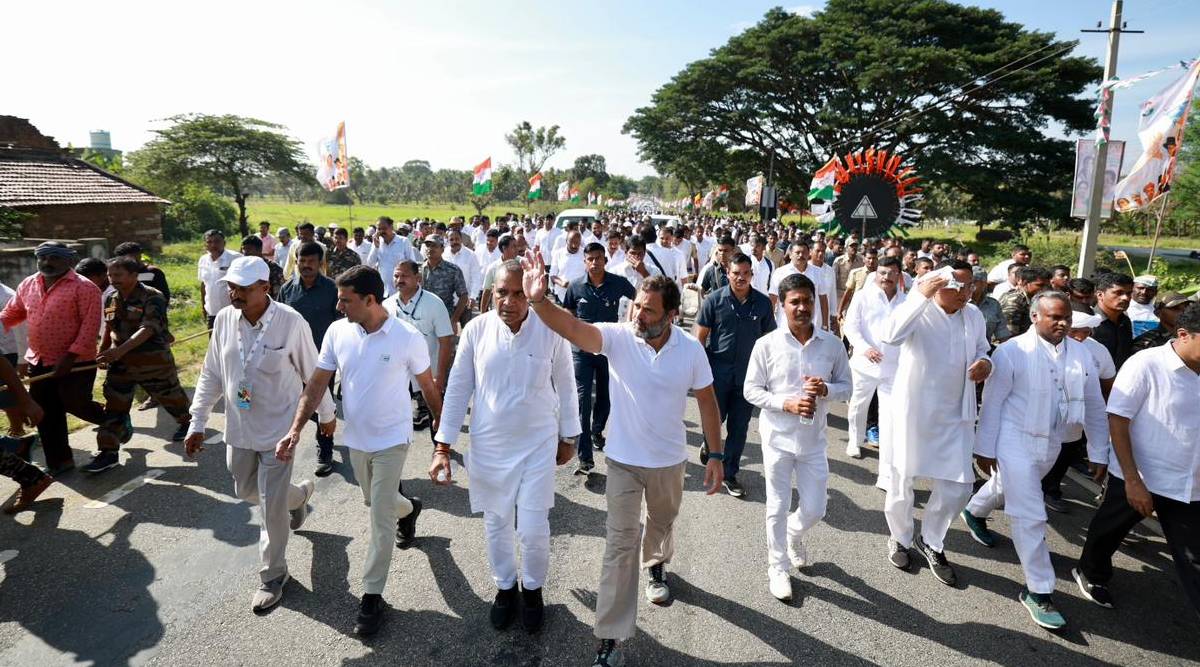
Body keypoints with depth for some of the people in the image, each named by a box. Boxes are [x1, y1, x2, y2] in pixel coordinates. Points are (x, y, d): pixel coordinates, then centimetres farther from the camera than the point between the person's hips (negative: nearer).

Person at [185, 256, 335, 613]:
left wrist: (326, 414, 3)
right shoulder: (224, 320, -5)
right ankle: (298, 494, 52)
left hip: (279, 428, -5)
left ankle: (273, 575, 20)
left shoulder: (290, 322, -19)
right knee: (246, 490, 22)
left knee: (272, 507, 0)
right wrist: (197, 424, 4)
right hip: (239, 428, 6)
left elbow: (312, 373, -7)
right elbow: (211, 376, 5)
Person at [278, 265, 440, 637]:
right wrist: (295, 430, -14)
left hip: (391, 440, -5)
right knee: (374, 502, 26)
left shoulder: (408, 338, -20)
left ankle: (372, 596, 16)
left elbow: (428, 388, -6)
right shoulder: (337, 332, -9)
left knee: (380, 521, 0)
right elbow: (317, 384, -5)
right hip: (356, 438, 5)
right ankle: (409, 509, 59)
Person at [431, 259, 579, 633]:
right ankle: (504, 587, 42)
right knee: (496, 524, 16)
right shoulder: (476, 329, -11)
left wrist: (568, 437, 7)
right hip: (488, 445, 2)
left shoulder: (551, 331, -13)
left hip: (537, 444, -1)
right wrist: (443, 447, -5)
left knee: (532, 528, 2)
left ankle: (533, 588, 33)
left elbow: (565, 386, -1)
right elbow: (458, 388, -4)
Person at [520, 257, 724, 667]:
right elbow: (572, 328, -37)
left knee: (661, 523, 28)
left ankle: (656, 566, 61)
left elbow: (707, 402, -4)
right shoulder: (618, 337, -20)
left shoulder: (691, 349, -14)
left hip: (670, 460, 2)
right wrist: (538, 301, -56)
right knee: (620, 544, 1)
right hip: (624, 460, -2)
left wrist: (716, 455, -4)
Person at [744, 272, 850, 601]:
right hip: (778, 438, -2)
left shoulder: (832, 344, -4)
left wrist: (826, 389, -17)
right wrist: (787, 404, -20)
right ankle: (777, 568, 30)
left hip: (813, 439, 2)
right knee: (777, 508, 10)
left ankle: (794, 534, 46)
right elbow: (752, 390, -6)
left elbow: (846, 386, 6)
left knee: (814, 509, 11)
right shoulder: (767, 344, -11)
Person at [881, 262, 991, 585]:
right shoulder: (920, 311, -15)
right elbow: (892, 335, -36)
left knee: (957, 486, 7)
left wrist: (985, 363, -6)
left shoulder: (974, 315, 3)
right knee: (902, 480, 12)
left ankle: (930, 542, 32)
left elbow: (982, 350, 18)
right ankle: (900, 538, 37)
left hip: (955, 416, 5)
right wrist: (920, 294, -38)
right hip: (913, 411, -5)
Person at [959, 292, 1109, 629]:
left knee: (1008, 488, 26)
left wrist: (1099, 453, 9)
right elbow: (992, 402, -11)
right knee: (1030, 516, -5)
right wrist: (985, 448, -9)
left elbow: (1094, 406, 6)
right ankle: (1038, 591, 7)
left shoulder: (1081, 355, -2)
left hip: (1051, 444, 6)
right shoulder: (1012, 352, -16)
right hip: (1016, 441, -5)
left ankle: (974, 513, 57)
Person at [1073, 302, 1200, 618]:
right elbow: (1117, 420, -16)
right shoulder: (1147, 364, -17)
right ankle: (1092, 574, 45)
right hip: (1138, 478, -4)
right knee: (1108, 530, 19)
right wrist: (1133, 480, -18)